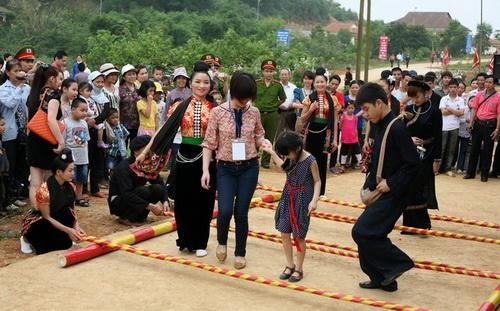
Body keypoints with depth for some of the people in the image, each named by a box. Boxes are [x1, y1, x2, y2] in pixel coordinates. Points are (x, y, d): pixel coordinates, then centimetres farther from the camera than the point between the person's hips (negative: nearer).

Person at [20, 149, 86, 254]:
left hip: (56, 220, 4)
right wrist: (68, 230, -30)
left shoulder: (69, 187, -9)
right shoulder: (44, 190, -27)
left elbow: (72, 211, -3)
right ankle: (28, 238, -3)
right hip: (37, 222, -4)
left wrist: (76, 227, -21)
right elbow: (47, 217, -23)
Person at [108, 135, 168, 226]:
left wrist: (165, 201, -25)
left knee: (158, 189, -16)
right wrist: (149, 206, -40)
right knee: (143, 191, -31)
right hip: (118, 203, -7)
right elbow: (126, 194, -34)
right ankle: (125, 218, -14)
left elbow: (160, 183, -5)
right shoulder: (124, 167, -24)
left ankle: (139, 216, -2)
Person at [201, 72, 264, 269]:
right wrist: (206, 170, -11)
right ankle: (222, 241, 21)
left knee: (241, 212, 5)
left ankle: (240, 253, 24)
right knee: (225, 210, -12)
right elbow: (209, 143, -5)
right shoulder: (218, 112, -8)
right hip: (226, 168, -1)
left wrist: (264, 142, -11)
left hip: (249, 168, 2)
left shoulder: (254, 112, -1)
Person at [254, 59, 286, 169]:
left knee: (270, 139, 7)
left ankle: (265, 160, 17)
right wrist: (256, 105, 4)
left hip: (272, 115, 2)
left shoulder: (277, 85, 2)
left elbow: (283, 98, 15)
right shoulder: (256, 83, -3)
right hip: (258, 114, -2)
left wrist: (275, 105, 8)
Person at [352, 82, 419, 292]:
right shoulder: (378, 127, 8)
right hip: (378, 191, 9)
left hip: (392, 194, -9)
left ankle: (398, 262, 3)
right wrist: (370, 183, 6)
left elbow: (412, 163, -21)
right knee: (370, 233, 12)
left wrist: (391, 183, -20)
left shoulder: (396, 128, -20)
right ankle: (382, 279, 27)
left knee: (361, 231, -13)